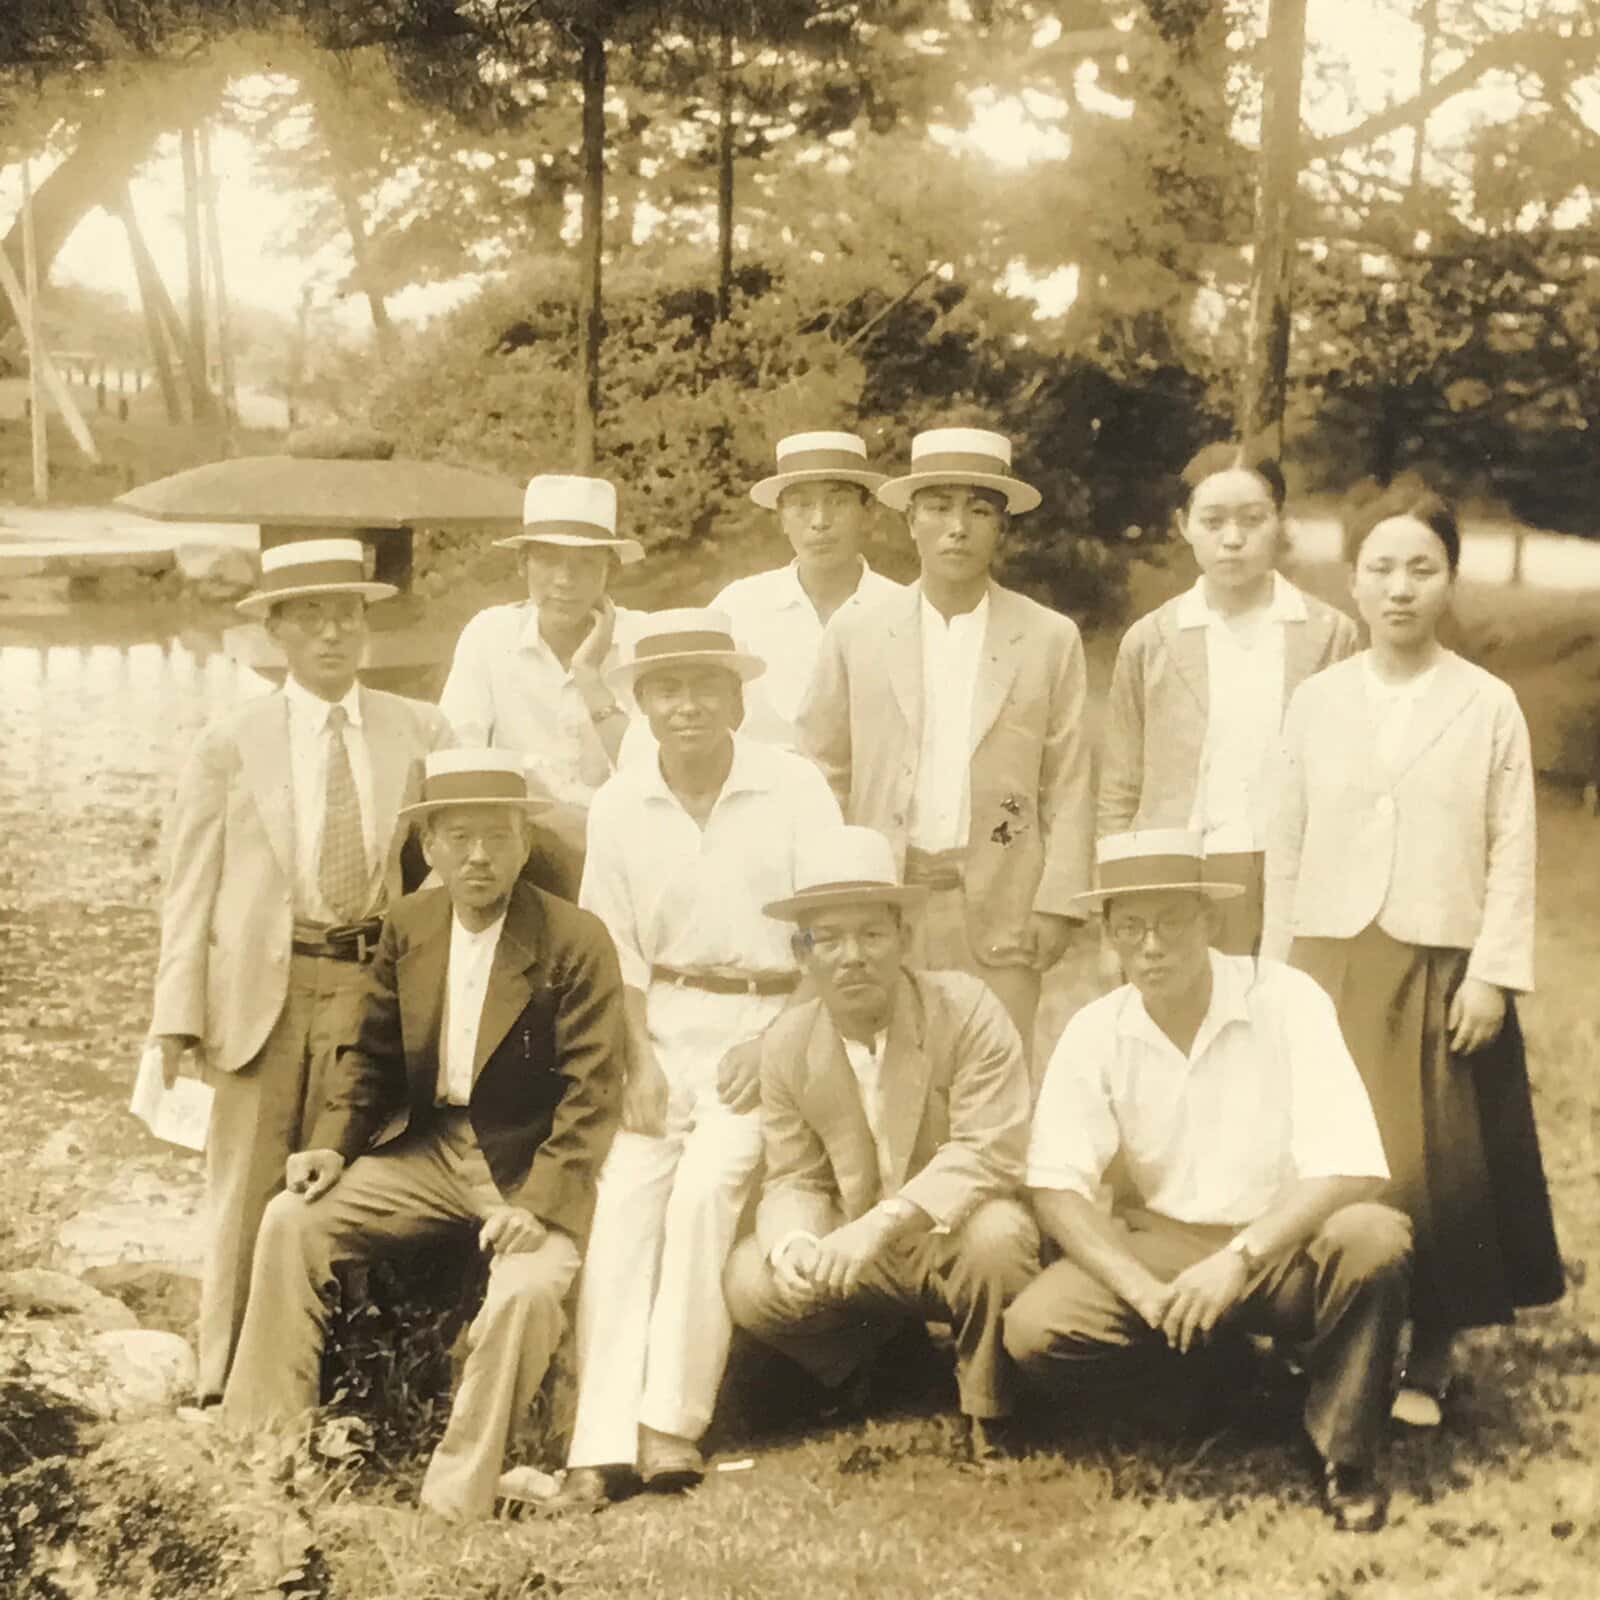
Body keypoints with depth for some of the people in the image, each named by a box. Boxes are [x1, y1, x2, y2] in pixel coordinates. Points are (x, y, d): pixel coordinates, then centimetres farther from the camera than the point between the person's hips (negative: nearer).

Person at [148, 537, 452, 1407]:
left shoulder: (420, 732, 5)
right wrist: (178, 1011, -7)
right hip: (261, 988, -2)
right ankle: (228, 1385, 14)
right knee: (249, 1189, 4)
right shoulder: (229, 743, 1)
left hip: (374, 983, 2)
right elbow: (190, 886, 0)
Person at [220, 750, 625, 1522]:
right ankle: (263, 1444, 2)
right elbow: (372, 1052, 13)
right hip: (428, 1151, 6)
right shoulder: (407, 924, 4)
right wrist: (331, 1144, -3)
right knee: (291, 1219, -8)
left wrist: (539, 1205, -26)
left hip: (535, 1168, -5)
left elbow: (592, 1093, -15)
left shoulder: (576, 941, -13)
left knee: (525, 1288, -31)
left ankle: (457, 1497, -15)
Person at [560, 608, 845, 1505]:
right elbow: (613, 951, 6)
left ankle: (672, 1422, -12)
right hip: (662, 1025, 3)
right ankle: (602, 1444, -14)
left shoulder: (793, 787, -5)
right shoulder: (619, 806, 4)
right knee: (623, 1203, -13)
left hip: (765, 1024, -3)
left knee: (706, 1189, -23)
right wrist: (638, 1058, -7)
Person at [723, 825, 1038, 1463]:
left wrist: (882, 1223, -37)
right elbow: (793, 1180, 2)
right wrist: (792, 1241, -24)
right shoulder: (785, 1046, -3)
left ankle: (984, 1410, -7)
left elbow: (989, 1152, -25)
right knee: (750, 1283, -21)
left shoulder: (967, 1009, -17)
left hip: (955, 1236, -3)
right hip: (858, 1260, 4)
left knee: (997, 1235, -37)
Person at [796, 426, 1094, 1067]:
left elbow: (1069, 786, 4)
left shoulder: (1051, 640, 4)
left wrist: (1057, 904, -3)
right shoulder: (856, 633, 6)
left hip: (1002, 912, -1)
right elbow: (822, 773, 9)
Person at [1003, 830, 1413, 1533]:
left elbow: (1350, 1169, -22)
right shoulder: (1094, 1033, -6)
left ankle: (1343, 1452, -10)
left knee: (1376, 1239, -34)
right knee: (1033, 1330, -24)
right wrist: (1145, 1291, -25)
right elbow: (1056, 1187, -11)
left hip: (1280, 1247, -2)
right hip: (1153, 1249, 2)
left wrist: (1239, 1259, -31)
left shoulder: (1286, 1001, -14)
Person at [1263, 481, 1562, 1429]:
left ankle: (1426, 1359, 13)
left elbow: (1513, 852, -1)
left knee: (1435, 1168, 0)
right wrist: (1277, 974, 6)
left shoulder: (1489, 705, 0)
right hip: (1331, 965, 2)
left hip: (1443, 970, -1)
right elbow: (1287, 850, 8)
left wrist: (1493, 975, -7)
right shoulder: (1317, 702, 6)